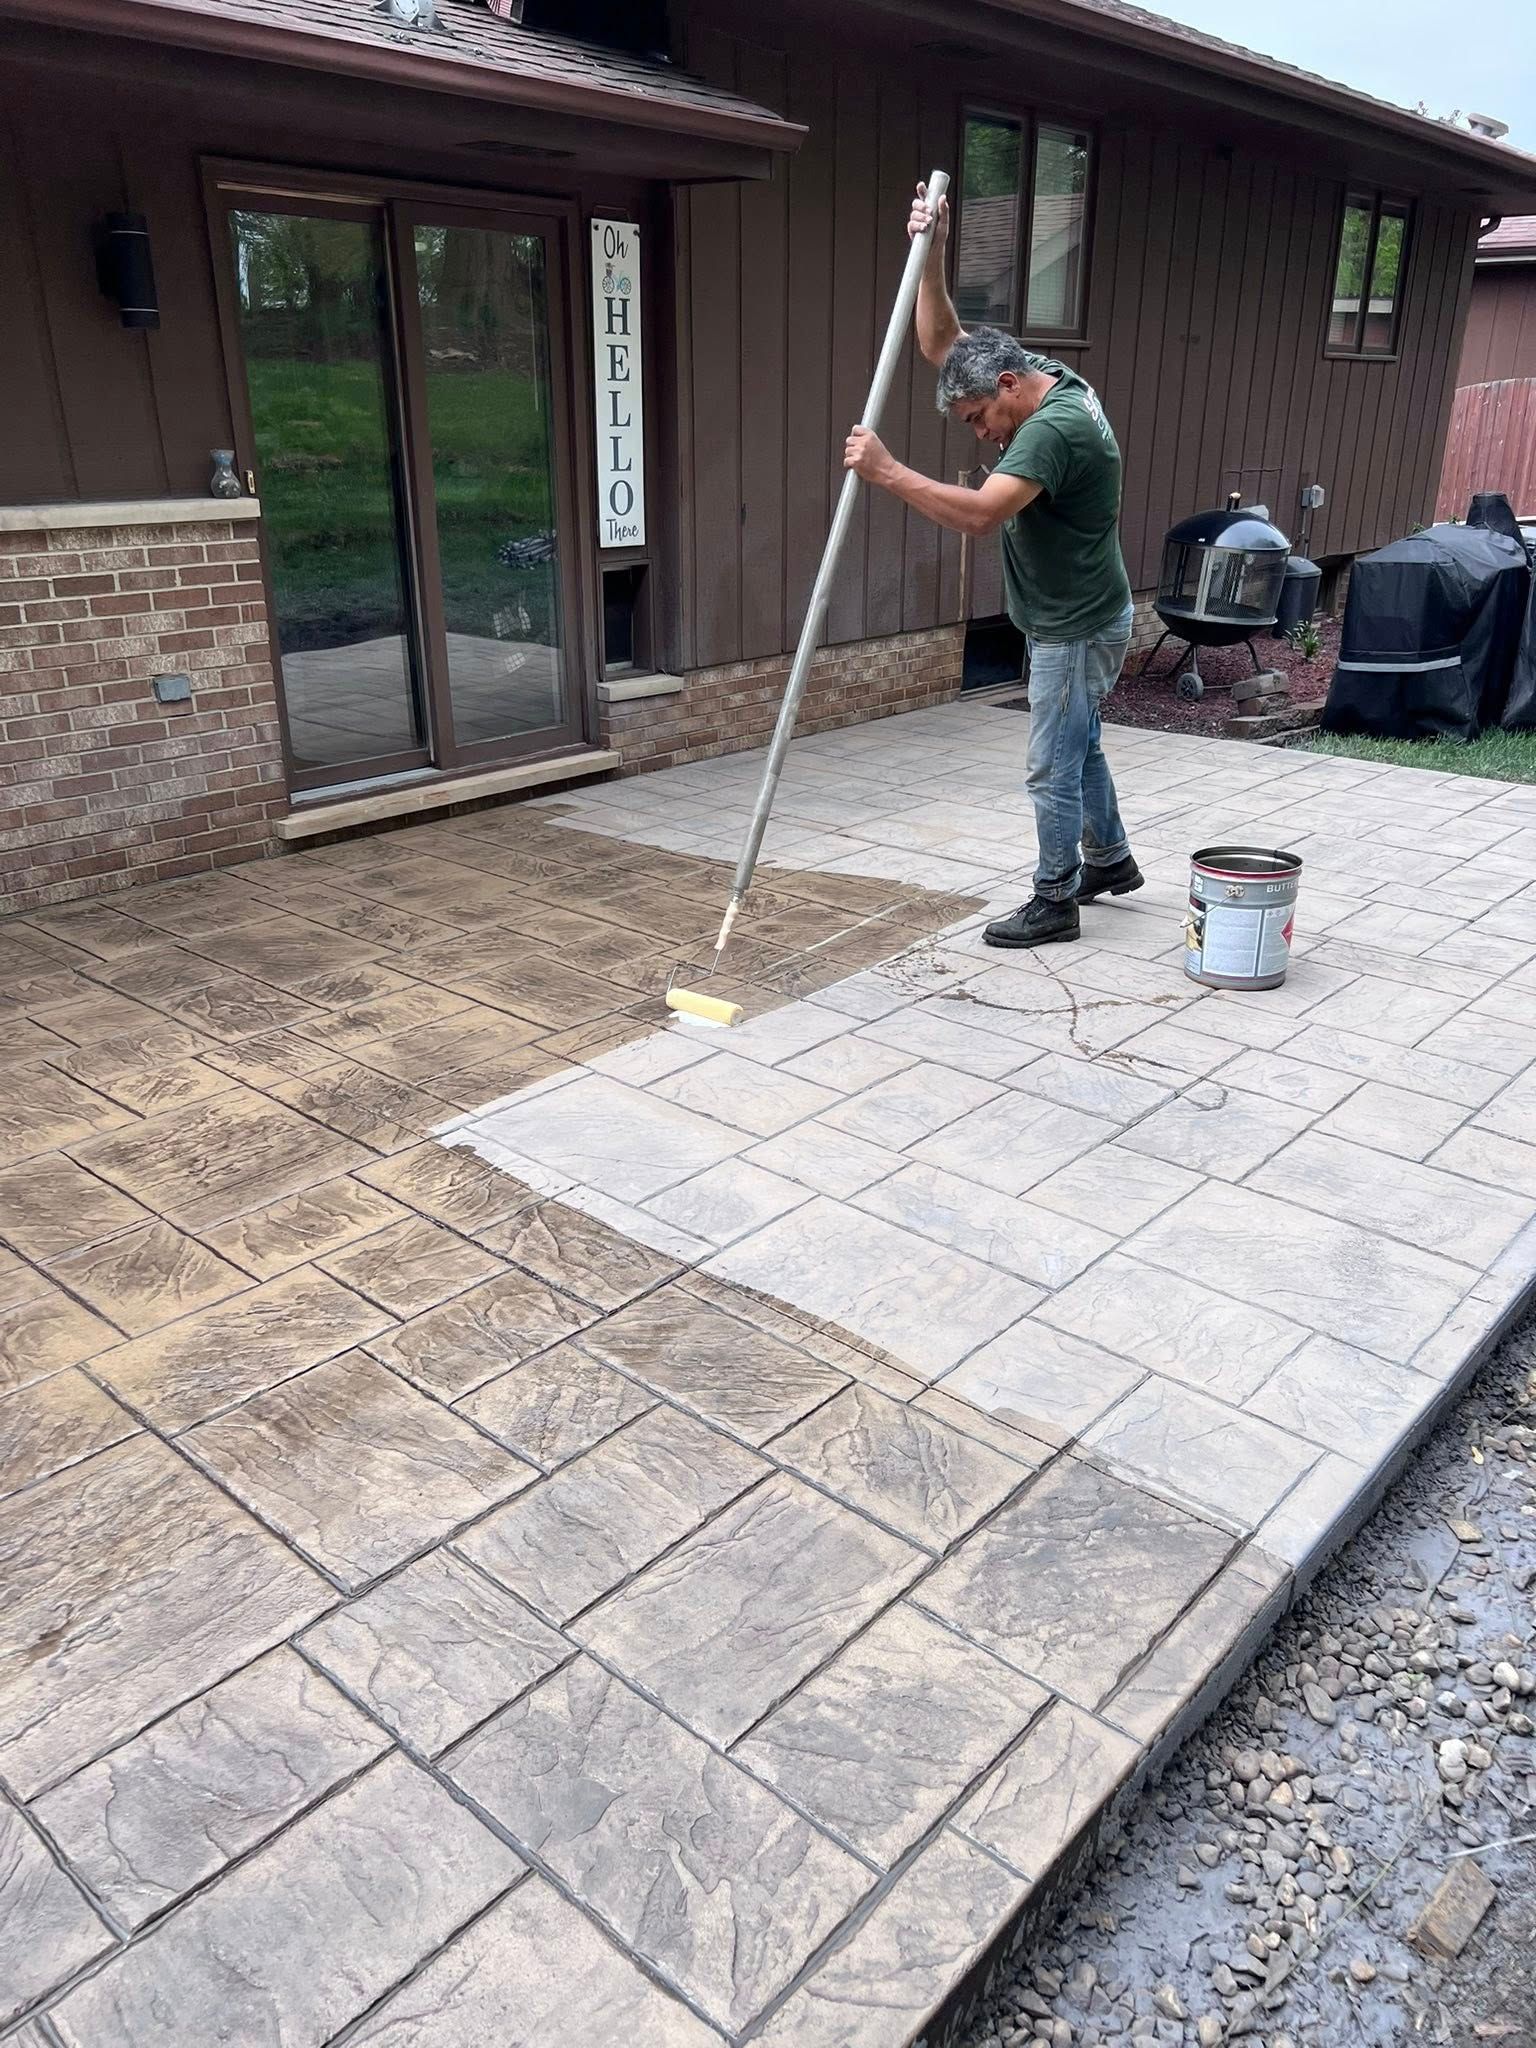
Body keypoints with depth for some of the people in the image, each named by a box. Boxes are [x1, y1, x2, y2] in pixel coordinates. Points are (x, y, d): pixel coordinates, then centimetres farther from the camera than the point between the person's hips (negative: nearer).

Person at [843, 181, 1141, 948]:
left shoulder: (1054, 428, -26)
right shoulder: (1048, 386, 5)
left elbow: (979, 513, -38)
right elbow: (941, 344, 9)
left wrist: (887, 472, -36)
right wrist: (931, 257, -5)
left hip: (1077, 629, -10)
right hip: (1074, 620, 10)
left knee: (1053, 767, -1)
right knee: (1077, 747, 22)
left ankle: (1054, 903, 11)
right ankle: (1110, 860, 39)